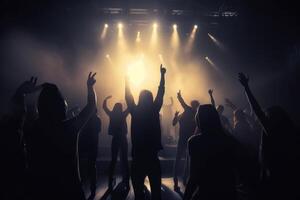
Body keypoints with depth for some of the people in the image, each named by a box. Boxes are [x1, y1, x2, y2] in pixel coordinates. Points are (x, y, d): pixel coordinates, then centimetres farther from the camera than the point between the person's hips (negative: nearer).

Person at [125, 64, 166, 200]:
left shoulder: (135, 111, -5)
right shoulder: (154, 111, -5)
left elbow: (128, 96, 6)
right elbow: (161, 93, 3)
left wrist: (127, 77, 15)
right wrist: (162, 75, 12)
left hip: (137, 158, 0)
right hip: (153, 157, 0)